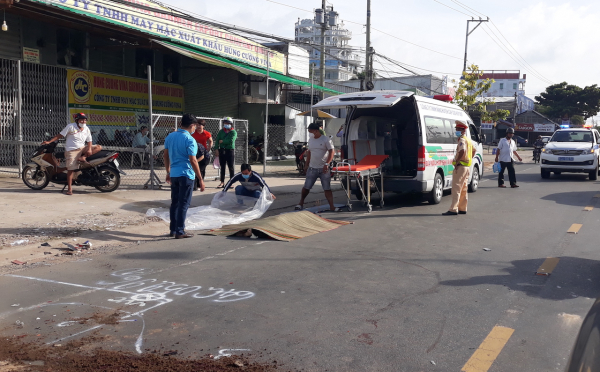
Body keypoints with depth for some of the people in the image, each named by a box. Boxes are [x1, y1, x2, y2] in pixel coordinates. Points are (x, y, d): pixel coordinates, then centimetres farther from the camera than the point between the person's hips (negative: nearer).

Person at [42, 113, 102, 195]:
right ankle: (69, 188, -4)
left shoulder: (86, 129, 9)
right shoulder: (71, 126, -5)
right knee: (71, 169, -9)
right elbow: (60, 135, -3)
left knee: (99, 147, -10)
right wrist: (49, 141, -9)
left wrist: (89, 149, -11)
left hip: (82, 148, 5)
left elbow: (89, 141, 9)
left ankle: (83, 157, -18)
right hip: (71, 150, -5)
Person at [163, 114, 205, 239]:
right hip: (186, 175, -7)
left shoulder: (170, 137, 7)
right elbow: (193, 161, -18)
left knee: (174, 202, 15)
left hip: (173, 175, 7)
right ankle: (180, 232, 1)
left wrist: (168, 172, 23)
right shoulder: (189, 140, -14)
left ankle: (173, 229, 21)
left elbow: (165, 155, 13)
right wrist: (200, 179, -14)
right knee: (184, 204, -1)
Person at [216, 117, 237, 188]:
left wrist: (222, 141, -7)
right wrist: (217, 149, -6)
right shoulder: (221, 131, 10)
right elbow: (217, 140, 5)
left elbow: (231, 141, -17)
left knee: (230, 167, 0)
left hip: (230, 150, -4)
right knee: (222, 167, 7)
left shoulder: (233, 132, -2)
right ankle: (222, 182, 13)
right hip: (222, 150, 4)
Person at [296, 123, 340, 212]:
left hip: (324, 169, -4)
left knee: (327, 188, -2)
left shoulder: (326, 139, -6)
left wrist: (327, 164, -20)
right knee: (306, 187, 2)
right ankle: (301, 203, 21)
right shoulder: (310, 140, 10)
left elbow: (331, 152, -10)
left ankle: (332, 207, 0)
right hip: (312, 168, 4)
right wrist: (307, 165, 17)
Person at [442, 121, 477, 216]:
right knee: (464, 189, 14)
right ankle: (462, 209, 19)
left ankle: (453, 209, -14)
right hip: (467, 166, 10)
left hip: (461, 166, -10)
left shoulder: (462, 140, -14)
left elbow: (462, 151, -32)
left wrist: (456, 162, -24)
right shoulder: (468, 140, 18)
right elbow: (474, 150, 31)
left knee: (456, 188, -11)